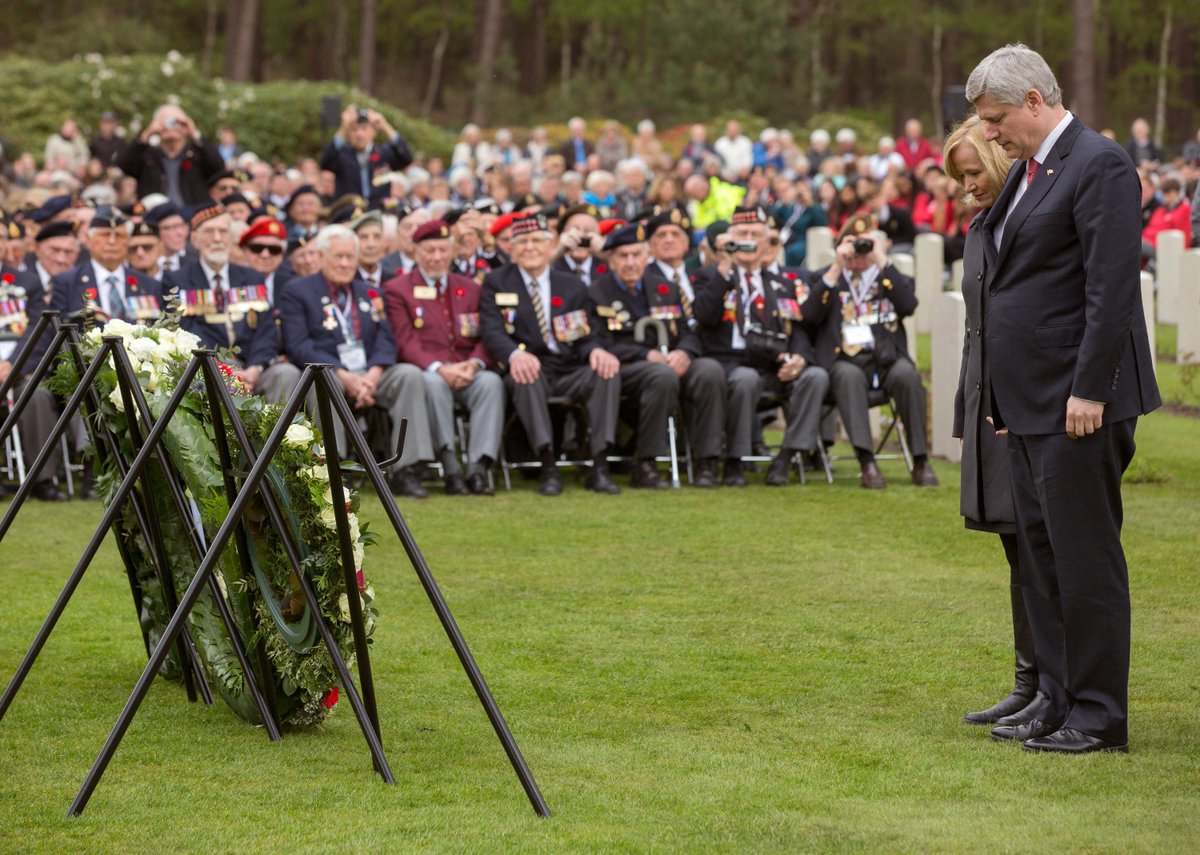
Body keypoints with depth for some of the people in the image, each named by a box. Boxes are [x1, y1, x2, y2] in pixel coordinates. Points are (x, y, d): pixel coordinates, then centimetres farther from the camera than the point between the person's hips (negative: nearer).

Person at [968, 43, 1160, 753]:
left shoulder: (1100, 165, -12)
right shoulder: (1028, 171, 17)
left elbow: (1113, 287, -18)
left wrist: (1088, 390, -21)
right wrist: (1006, 397, 14)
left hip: (1079, 403, -10)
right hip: (1032, 402, 10)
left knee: (1085, 555, -5)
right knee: (1041, 554, 13)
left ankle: (1099, 716, 1)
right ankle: (1059, 702, 20)